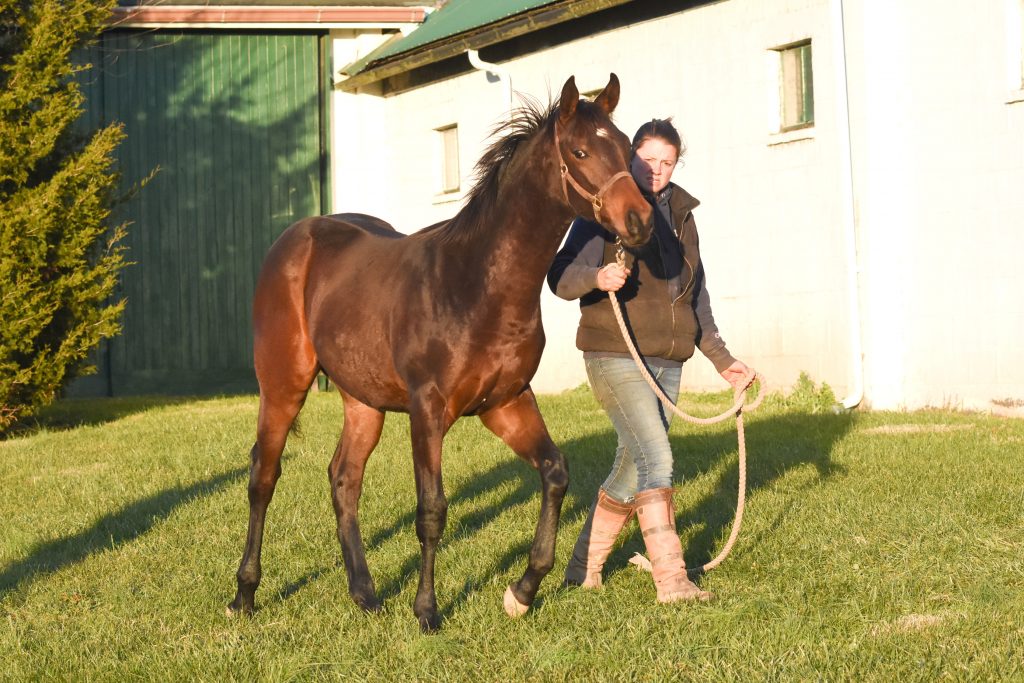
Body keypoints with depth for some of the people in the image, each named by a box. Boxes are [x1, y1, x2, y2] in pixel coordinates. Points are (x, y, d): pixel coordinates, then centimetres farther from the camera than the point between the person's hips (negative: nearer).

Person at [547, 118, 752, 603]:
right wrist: (597, 276, -35)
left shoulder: (681, 215, 14)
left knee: (632, 470, 11)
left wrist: (722, 360, 18)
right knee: (656, 458, -18)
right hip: (616, 358, -7)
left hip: (668, 364, 7)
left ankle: (583, 568, 24)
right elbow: (561, 278, -14)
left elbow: (696, 298, 21)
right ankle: (671, 580, -18)